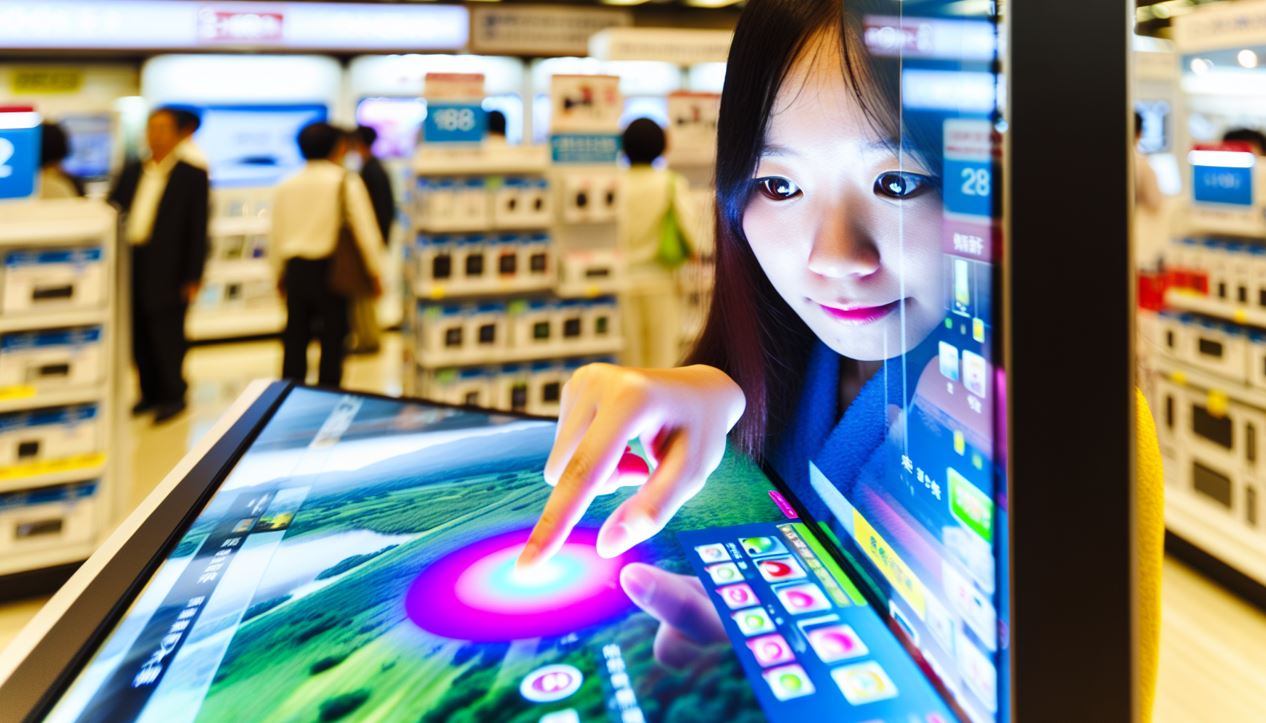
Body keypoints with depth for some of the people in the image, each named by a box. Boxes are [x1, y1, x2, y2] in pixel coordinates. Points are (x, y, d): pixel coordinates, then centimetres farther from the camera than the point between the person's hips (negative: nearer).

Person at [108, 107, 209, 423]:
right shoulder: (131, 171, 14)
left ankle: (173, 396, 13)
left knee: (166, 334, -1)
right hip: (130, 265, 5)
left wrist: (193, 277, -9)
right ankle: (150, 393, 23)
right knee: (139, 336, 10)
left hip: (166, 270, -5)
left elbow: (198, 229, -5)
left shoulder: (193, 175, -2)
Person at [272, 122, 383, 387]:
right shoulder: (346, 182, -6)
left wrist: (281, 272, 23)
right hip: (330, 268, -4)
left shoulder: (286, 186, 6)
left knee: (295, 338, 11)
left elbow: (276, 236, 10)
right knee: (332, 339, 3)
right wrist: (375, 273, 1)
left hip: (295, 268, 4)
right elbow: (365, 229, -8)